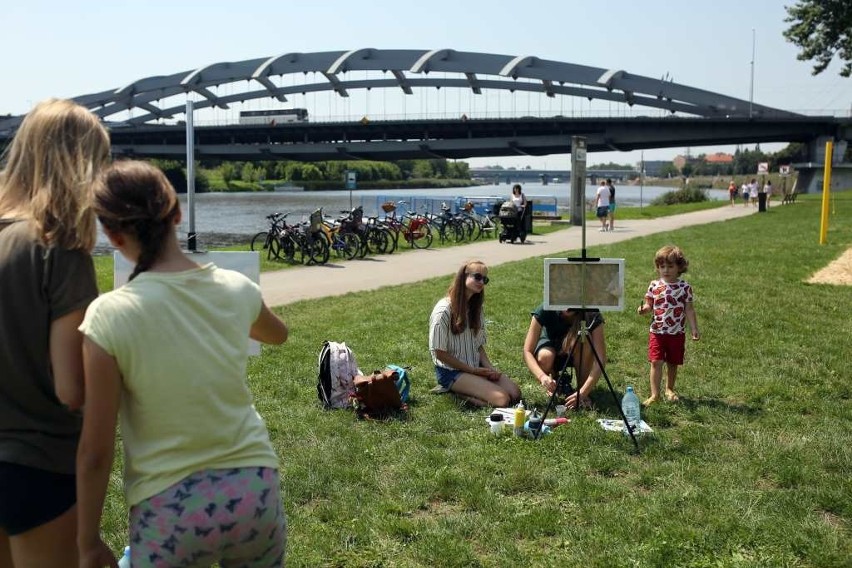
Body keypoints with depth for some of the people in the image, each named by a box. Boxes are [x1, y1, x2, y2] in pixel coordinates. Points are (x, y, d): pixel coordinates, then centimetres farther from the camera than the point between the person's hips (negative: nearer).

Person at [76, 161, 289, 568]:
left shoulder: (109, 316, -16)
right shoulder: (237, 290, -5)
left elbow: (95, 453, -11)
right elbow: (277, 334, 20)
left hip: (171, 509, -3)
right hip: (254, 490, 3)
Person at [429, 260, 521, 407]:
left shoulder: (476, 307, 9)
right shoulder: (444, 310, -16)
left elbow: (479, 344, 12)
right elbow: (440, 353, -14)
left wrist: (490, 367, -7)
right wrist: (473, 371, -12)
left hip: (477, 366, 8)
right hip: (452, 371, -8)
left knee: (515, 394, -10)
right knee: (502, 400, -22)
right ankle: (453, 390, -4)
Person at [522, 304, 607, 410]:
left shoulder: (593, 316, -31)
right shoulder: (545, 310, -31)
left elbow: (600, 359, -36)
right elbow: (527, 351, -32)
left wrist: (583, 392, -46)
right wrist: (542, 376, -50)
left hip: (577, 355, 0)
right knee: (545, 357, -34)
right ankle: (555, 378, 0)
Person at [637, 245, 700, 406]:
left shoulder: (685, 287, -4)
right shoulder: (654, 285, -1)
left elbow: (689, 310, 0)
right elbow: (649, 305, 5)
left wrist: (694, 329, -5)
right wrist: (644, 309, -18)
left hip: (677, 332, 0)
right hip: (657, 332, 0)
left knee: (672, 363, 13)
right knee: (656, 362, -6)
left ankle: (670, 389, 33)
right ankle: (654, 394, -1)